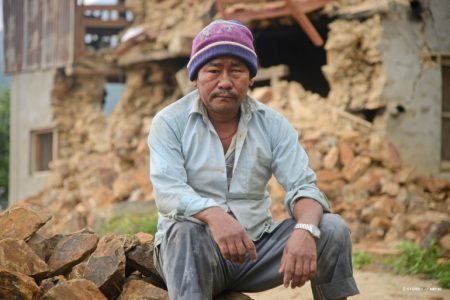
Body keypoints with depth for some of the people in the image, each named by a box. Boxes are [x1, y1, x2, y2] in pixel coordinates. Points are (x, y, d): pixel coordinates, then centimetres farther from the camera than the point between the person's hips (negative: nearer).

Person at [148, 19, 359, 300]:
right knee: (185, 232, -36)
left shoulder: (273, 124, 2)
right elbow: (168, 191, -21)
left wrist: (305, 229, -32)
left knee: (332, 228, -16)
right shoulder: (170, 122, -6)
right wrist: (214, 216, -43)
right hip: (194, 246, -3)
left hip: (257, 243, 3)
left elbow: (303, 187, -7)